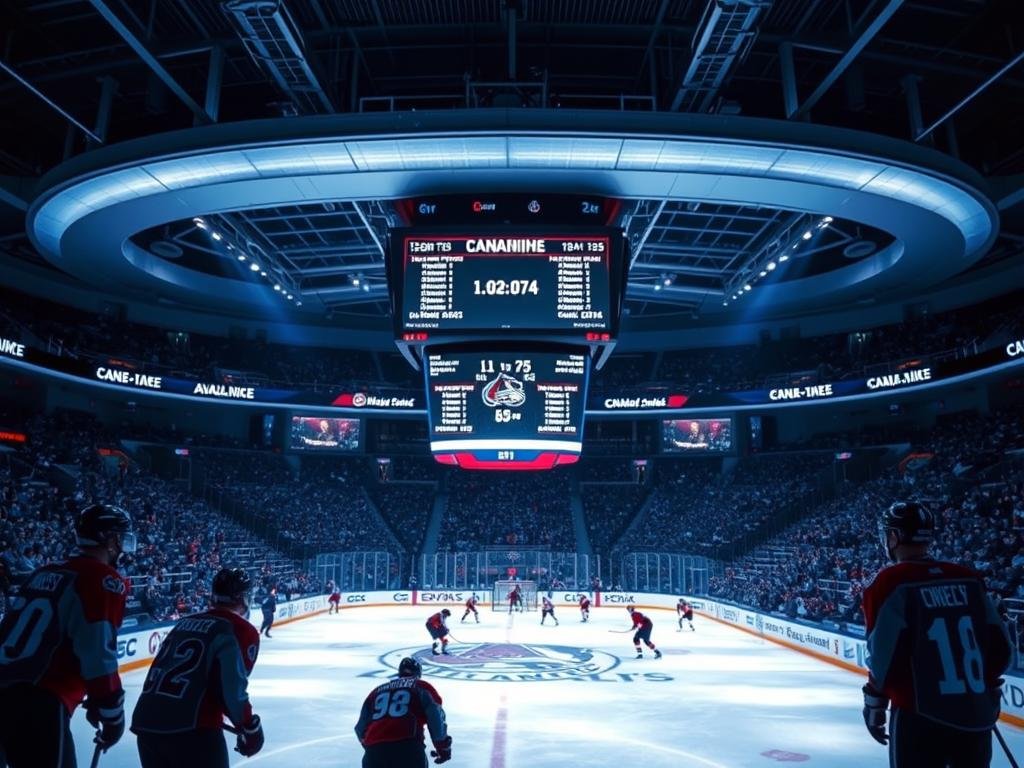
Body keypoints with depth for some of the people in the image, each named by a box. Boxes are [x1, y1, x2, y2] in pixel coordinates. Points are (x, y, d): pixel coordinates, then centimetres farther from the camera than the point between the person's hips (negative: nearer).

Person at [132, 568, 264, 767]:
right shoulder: (241, 630, -2)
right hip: (191, 730, -7)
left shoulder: (185, 622, 19)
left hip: (145, 722, 7)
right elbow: (231, 687, -14)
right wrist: (249, 726, 1)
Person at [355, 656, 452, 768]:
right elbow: (435, 716, 1)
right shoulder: (422, 687, 16)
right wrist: (443, 746, 9)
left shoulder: (378, 690, 27)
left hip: (374, 748, 4)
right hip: (408, 747, -4)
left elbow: (361, 727, 25)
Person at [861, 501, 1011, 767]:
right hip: (977, 715, 5)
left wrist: (874, 702, 2)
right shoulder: (968, 578, 4)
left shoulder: (891, 583, -11)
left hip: (921, 715, -5)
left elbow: (885, 654, -11)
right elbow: (1000, 647, 8)